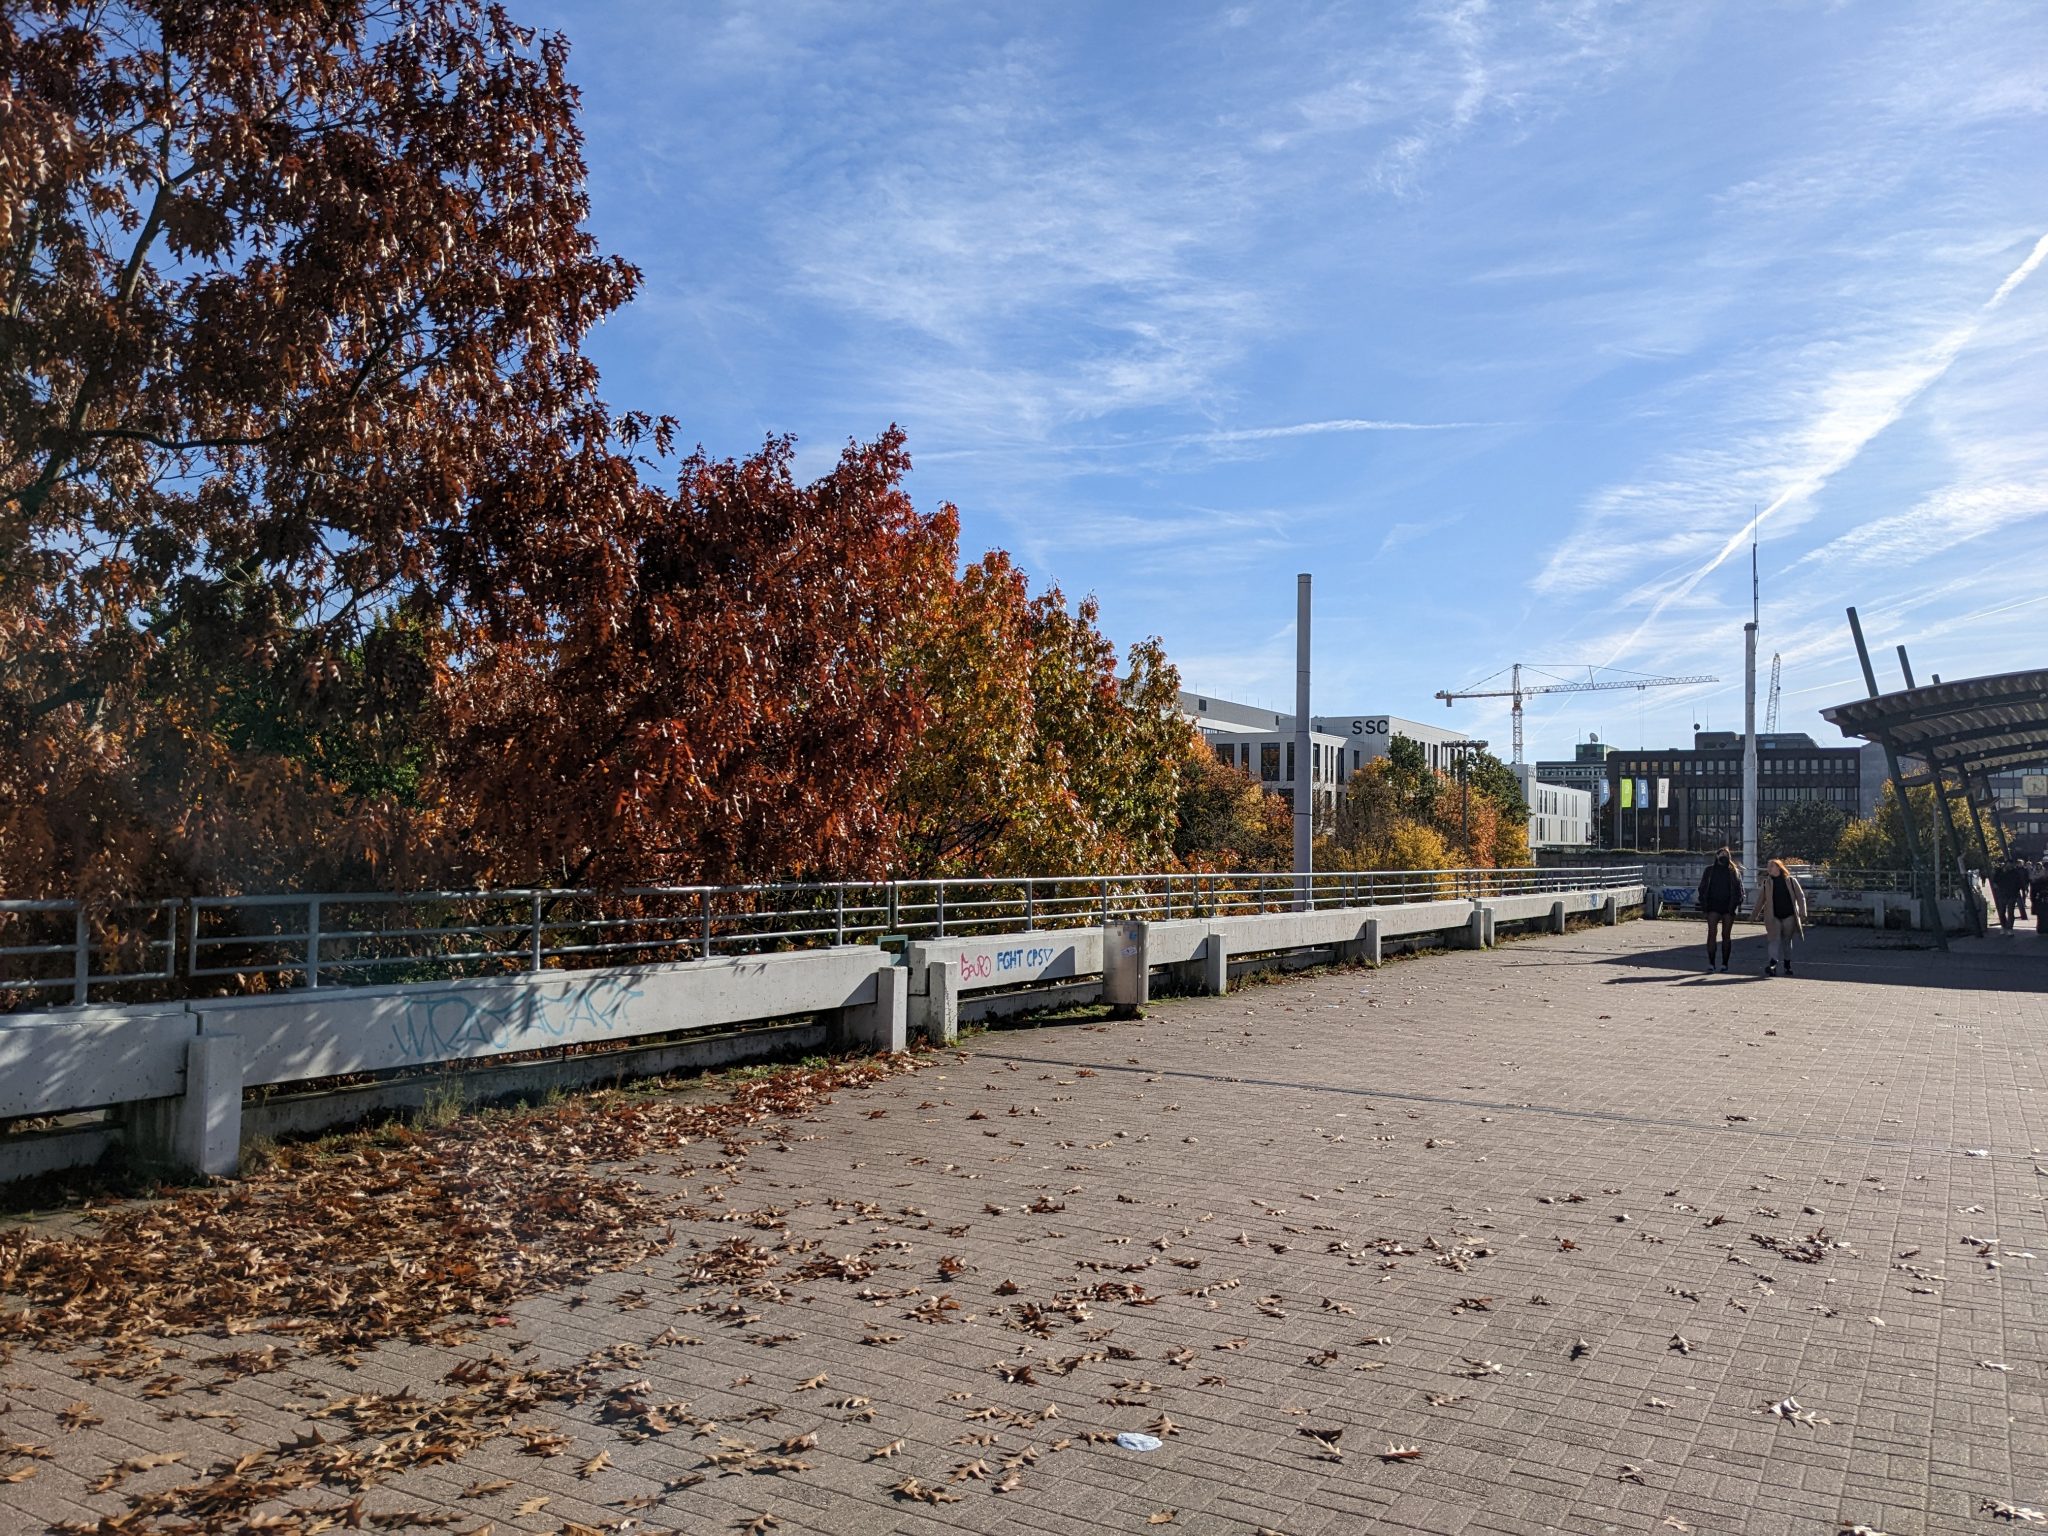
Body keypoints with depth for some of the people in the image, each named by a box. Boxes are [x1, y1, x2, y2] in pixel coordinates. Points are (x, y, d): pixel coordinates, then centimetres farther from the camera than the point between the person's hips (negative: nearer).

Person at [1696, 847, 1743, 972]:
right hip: (1713, 906, 0)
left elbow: (1739, 889, 6)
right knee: (1711, 933, -9)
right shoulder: (1710, 870, 7)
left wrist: (1737, 904, -6)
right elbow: (1703, 887, 7)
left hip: (1728, 906, 0)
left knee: (1726, 935, 5)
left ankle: (1724, 963, 12)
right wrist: (1704, 904, -3)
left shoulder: (1734, 872, 6)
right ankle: (1711, 962, -8)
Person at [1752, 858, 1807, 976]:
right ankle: (1772, 963, -22)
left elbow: (1800, 897, 3)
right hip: (1773, 917, 0)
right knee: (1774, 939, -12)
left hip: (1789, 916, 0)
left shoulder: (1791, 881, 3)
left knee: (1787, 940, 11)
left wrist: (1802, 913, -6)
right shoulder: (1766, 883, 6)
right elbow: (1761, 900, 13)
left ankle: (1787, 964, 21)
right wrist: (1754, 915, 14)